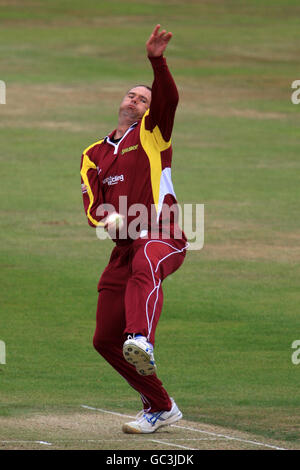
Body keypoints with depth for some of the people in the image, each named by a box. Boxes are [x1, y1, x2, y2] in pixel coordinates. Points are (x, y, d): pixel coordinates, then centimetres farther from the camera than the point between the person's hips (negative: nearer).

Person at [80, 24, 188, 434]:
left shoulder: (153, 134, 11)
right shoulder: (94, 154, 23)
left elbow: (169, 98, -8)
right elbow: (91, 201, 12)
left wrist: (157, 61, -24)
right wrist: (106, 219, -11)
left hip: (162, 236, -6)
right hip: (125, 246, 6)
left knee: (145, 266, -42)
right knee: (105, 339, 3)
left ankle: (141, 342, -70)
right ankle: (160, 408, 18)